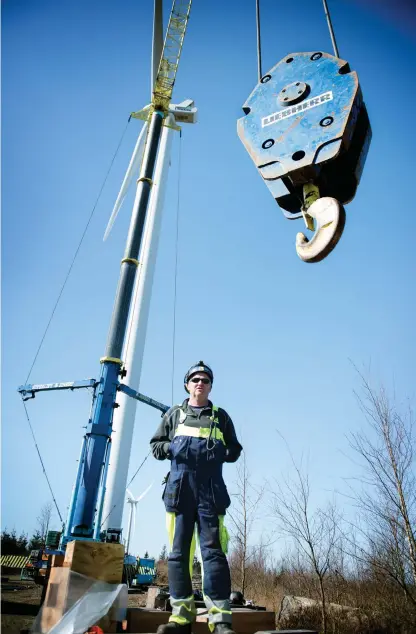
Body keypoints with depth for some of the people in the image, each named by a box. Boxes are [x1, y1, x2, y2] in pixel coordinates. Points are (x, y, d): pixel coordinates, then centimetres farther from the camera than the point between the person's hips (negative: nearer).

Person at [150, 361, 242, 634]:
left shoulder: (221, 416, 14)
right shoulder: (174, 414, 14)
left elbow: (234, 451, 16)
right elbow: (156, 447, 16)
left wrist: (216, 452, -5)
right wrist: (174, 448, -4)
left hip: (210, 491, -1)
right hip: (179, 489, 1)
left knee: (214, 551, -6)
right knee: (179, 552, 2)